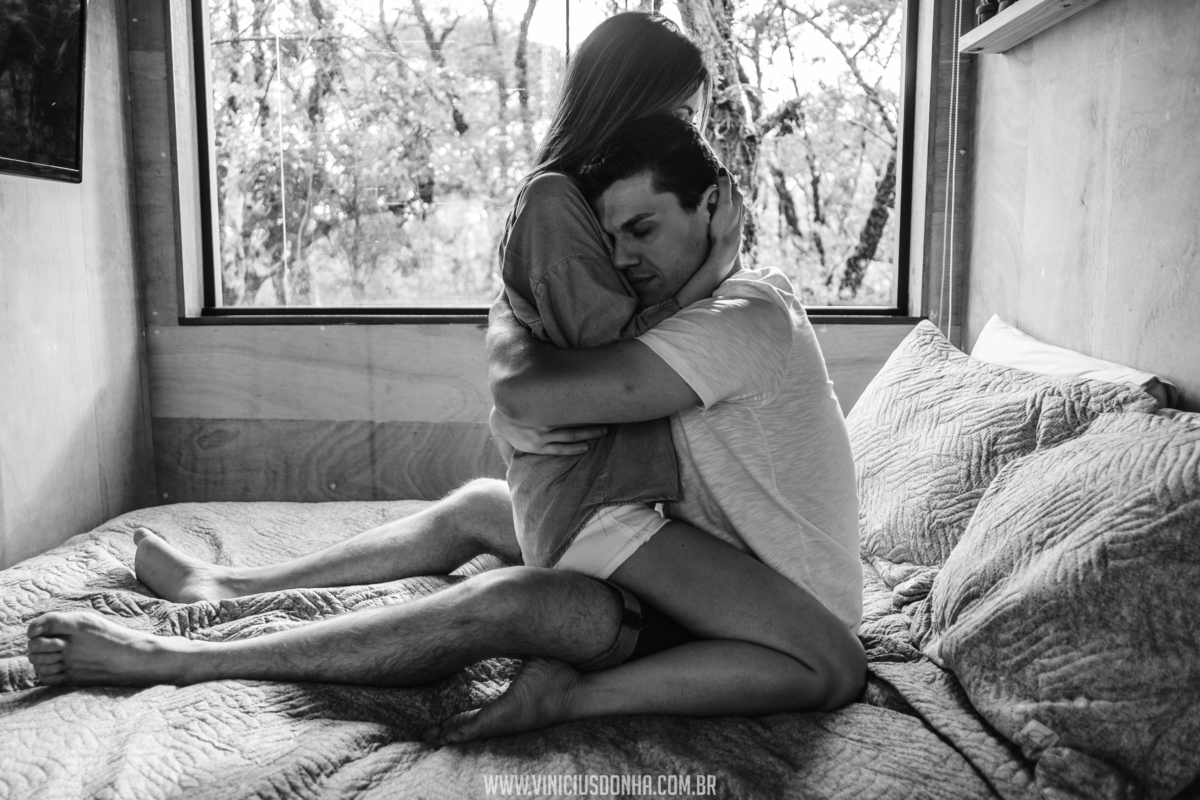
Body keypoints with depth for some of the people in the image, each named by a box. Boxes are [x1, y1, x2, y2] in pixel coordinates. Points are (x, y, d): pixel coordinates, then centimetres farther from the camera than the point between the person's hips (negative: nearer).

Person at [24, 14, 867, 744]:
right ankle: (232, 588, 19)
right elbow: (519, 407, 1)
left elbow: (528, 392, -32)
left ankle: (175, 659, -14)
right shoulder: (684, 308, 4)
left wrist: (508, 313, -12)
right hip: (706, 575, 8)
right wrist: (528, 423, -22)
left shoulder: (744, 320, -26)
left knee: (506, 602, -26)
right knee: (478, 505, 9)